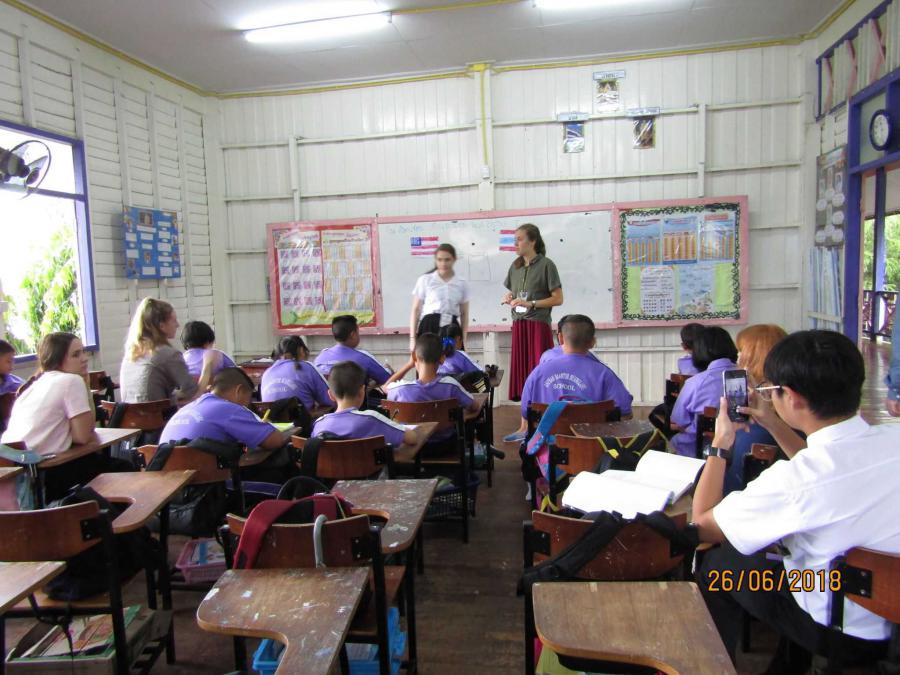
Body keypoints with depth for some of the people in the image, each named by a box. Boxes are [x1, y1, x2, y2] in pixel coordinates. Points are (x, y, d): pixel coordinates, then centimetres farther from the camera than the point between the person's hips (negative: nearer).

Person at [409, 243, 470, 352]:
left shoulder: (462, 283, 8)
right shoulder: (425, 280, 2)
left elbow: (464, 314, 11)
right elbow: (415, 310, 3)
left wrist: (463, 340, 5)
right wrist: (412, 338, -2)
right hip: (429, 327, -2)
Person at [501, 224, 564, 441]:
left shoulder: (546, 265, -6)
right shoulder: (515, 266, 12)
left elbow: (558, 299, -8)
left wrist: (531, 303, -17)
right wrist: (509, 299, -1)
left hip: (538, 325, -6)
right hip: (519, 325, 6)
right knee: (522, 375, 9)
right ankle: (525, 426, 17)